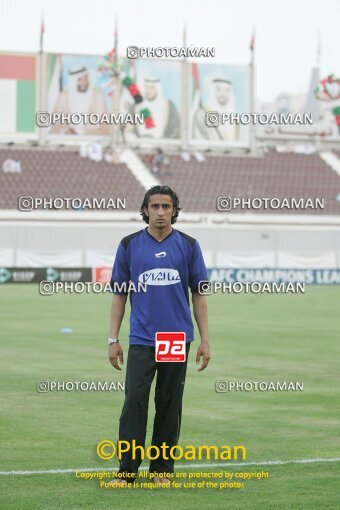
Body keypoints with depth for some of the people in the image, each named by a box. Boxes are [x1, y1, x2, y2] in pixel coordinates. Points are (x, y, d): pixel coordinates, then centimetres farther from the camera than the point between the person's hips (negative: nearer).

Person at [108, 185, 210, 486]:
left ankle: (162, 470, 14)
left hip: (178, 338, 1)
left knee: (169, 405, 6)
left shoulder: (188, 245, 4)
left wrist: (205, 340, 1)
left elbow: (198, 295, 6)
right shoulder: (129, 245, 3)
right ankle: (127, 470, -6)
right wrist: (113, 339, 2)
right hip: (141, 339, -1)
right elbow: (119, 294, 6)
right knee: (134, 401, -9)